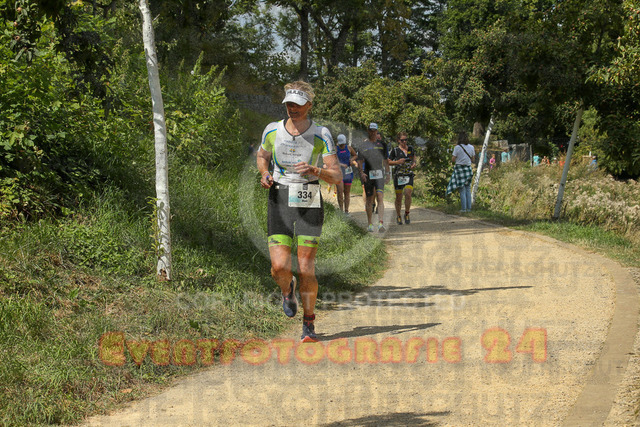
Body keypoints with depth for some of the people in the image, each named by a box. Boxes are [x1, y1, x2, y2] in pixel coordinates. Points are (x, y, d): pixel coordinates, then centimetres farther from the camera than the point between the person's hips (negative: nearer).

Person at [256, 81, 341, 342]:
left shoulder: (321, 135, -6)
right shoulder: (272, 131, 1)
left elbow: (337, 177, -7)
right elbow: (262, 156, 22)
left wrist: (314, 170, -26)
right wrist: (264, 174, 1)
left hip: (309, 205, -1)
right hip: (279, 203, 1)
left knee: (306, 269, -5)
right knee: (280, 267, -12)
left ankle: (308, 324, 14)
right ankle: (287, 290, 26)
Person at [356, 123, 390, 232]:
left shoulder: (382, 144, 11)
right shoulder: (364, 144, 6)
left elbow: (386, 160, 18)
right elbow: (360, 161, 3)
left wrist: (387, 174, 14)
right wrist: (361, 172, -12)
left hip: (379, 174, 0)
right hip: (368, 175, 0)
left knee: (380, 198, -13)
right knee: (369, 199, 5)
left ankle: (381, 223, -21)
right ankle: (370, 224, 17)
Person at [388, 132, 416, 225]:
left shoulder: (410, 149, 7)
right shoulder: (395, 150, -3)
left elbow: (414, 157, 26)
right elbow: (388, 162, -1)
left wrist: (414, 163, 5)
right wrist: (397, 162, -16)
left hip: (409, 175, 2)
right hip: (398, 175, -2)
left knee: (408, 194, -16)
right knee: (399, 197, 5)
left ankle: (407, 214, 1)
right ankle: (398, 216, 22)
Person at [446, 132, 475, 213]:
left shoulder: (457, 147, -10)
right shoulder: (471, 147, 4)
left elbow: (453, 159, -9)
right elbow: (472, 160, 9)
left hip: (460, 168, -4)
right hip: (468, 168, 4)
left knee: (462, 190, -1)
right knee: (468, 189, 11)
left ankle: (463, 208, -2)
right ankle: (469, 208, 11)